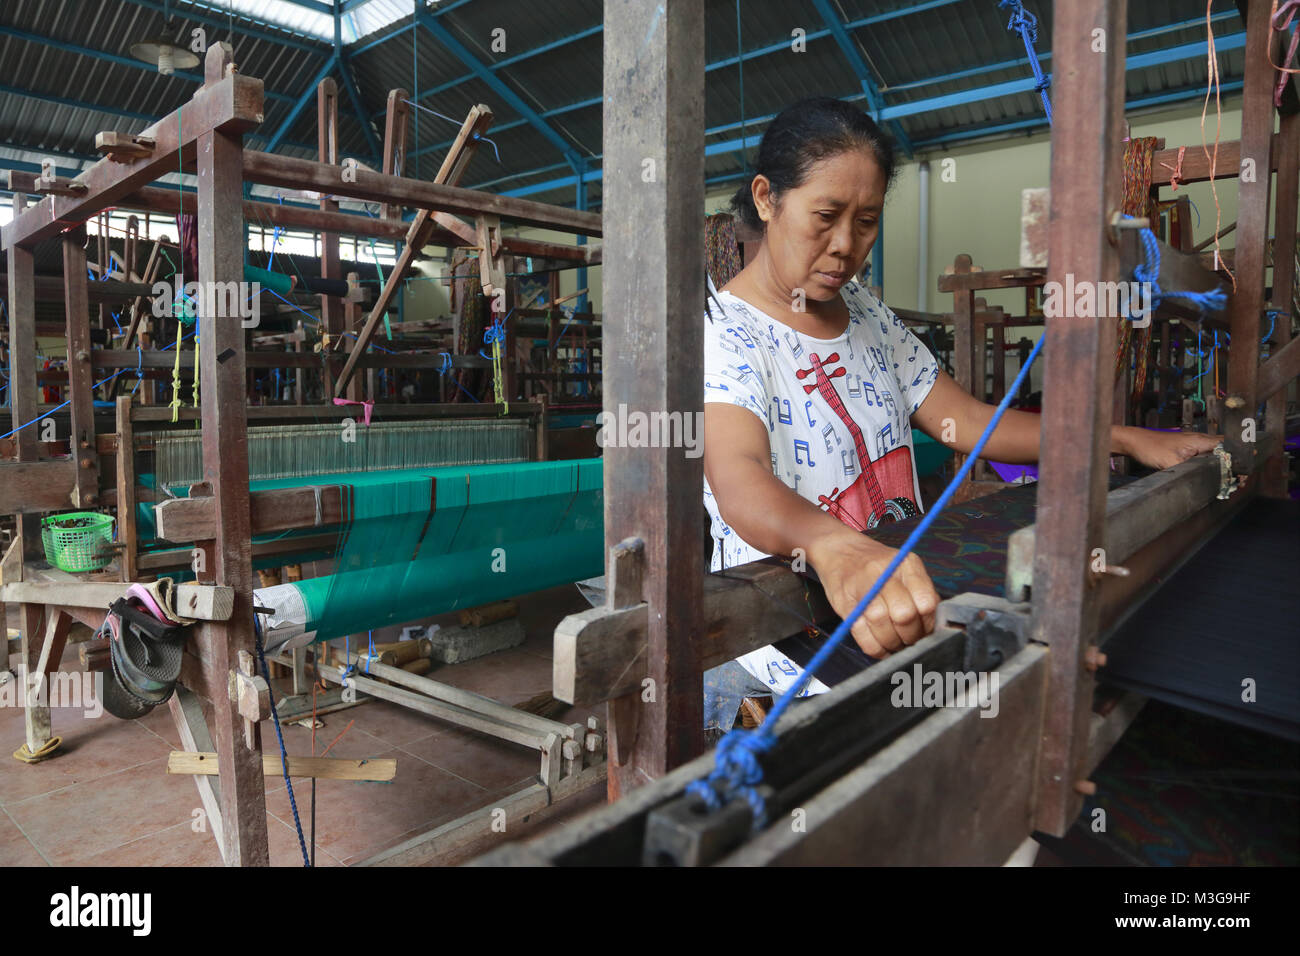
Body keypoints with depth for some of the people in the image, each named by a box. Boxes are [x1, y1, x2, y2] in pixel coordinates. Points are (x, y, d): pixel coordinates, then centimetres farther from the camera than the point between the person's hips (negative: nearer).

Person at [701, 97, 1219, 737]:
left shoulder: (862, 310, 12)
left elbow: (967, 422, 12)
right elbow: (738, 479, -32)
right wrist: (835, 548, -53)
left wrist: (1130, 440, 3)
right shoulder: (722, 330, -12)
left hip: (898, 587, 7)